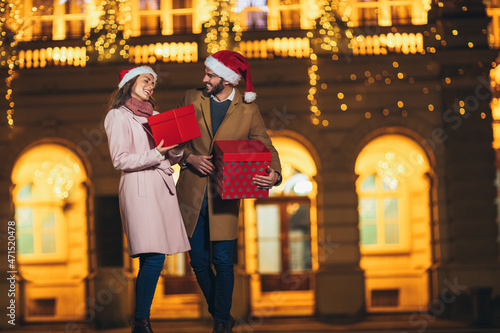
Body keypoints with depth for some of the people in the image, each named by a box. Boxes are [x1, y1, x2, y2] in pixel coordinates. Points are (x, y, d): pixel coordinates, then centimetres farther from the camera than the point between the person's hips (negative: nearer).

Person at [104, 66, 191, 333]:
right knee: (153, 260, -15)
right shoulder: (118, 116, 2)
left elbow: (170, 159, 21)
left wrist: (177, 148, 0)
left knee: (152, 260, 0)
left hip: (162, 187, 7)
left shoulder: (154, 115, 23)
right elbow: (120, 160, -7)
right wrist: (155, 154, -16)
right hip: (139, 188, -7)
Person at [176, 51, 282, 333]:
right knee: (199, 261, 7)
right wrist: (190, 158, -12)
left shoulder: (248, 110, 0)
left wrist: (274, 175, -21)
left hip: (225, 195, -2)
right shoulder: (191, 100, 5)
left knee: (223, 261, -5)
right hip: (192, 193, 2)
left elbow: (265, 147, -1)